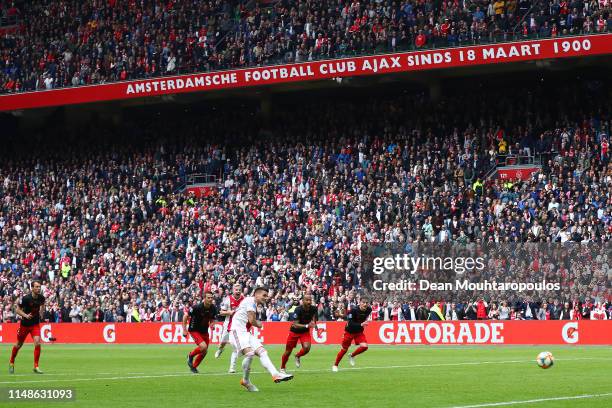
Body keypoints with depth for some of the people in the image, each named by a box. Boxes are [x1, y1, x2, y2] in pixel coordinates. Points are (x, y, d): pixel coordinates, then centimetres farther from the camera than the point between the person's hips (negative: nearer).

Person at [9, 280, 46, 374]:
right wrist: (25, 315, -27)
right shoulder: (26, 298, -21)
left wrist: (41, 313, 6)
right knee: (19, 344, 12)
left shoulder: (41, 298, -7)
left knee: (37, 343, -17)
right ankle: (11, 363, 37)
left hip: (35, 324, 2)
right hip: (25, 324, -2)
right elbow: (17, 309, -12)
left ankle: (36, 367, -8)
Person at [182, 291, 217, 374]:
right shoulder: (197, 307, -24)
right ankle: (190, 356, 6)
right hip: (194, 330, -6)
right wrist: (184, 330, -14)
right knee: (203, 347, -24)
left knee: (204, 351, 7)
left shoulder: (213, 308, -8)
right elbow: (186, 317, -13)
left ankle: (193, 367, 29)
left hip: (204, 331, 6)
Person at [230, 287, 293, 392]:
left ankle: (275, 374, -14)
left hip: (246, 332, 10)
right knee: (249, 353, -28)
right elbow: (251, 320, -11)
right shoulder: (251, 300, -5)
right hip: (238, 331, -10)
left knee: (262, 351, -4)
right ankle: (245, 381, -12)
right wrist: (259, 324, 7)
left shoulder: (254, 304, 25)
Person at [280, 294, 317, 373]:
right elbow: (295, 325, -32)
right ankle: (282, 368, 29)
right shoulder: (298, 310, -28)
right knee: (288, 351, 4)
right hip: (294, 331, -3)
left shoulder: (313, 309, -15)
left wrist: (314, 324, -9)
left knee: (306, 348, -22)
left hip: (305, 332, 3)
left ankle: (298, 356, 13)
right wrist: (307, 326, -44)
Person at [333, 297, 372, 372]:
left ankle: (352, 356, 12)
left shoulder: (368, 310, -14)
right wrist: (361, 324, -43)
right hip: (349, 331, -4)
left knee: (364, 346, -17)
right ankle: (335, 365, 25)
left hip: (359, 331, 4)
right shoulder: (354, 310, -29)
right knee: (344, 349, 4)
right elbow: (350, 324, -32)